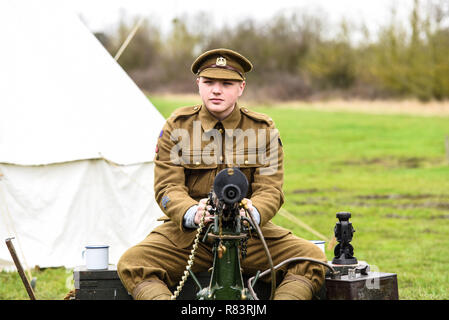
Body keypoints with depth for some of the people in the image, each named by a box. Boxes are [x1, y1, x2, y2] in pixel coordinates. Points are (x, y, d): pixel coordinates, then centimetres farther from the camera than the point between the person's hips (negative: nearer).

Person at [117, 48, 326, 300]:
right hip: (187, 232, -1)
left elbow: (270, 189, -2)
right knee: (131, 263, -27)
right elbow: (167, 186, -4)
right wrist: (191, 214, -28)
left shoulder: (263, 129, 5)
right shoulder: (177, 126, 4)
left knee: (313, 258, -22)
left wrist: (253, 213, -28)